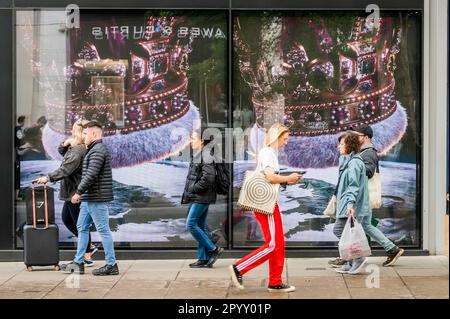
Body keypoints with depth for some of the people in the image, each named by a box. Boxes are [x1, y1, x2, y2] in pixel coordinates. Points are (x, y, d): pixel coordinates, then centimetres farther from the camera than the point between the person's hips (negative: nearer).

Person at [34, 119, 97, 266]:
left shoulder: (78, 150, -22)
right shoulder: (75, 148, 9)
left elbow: (65, 170, -27)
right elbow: (62, 151, 23)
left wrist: (48, 178, -24)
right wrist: (65, 144, 1)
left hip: (75, 192, -11)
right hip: (72, 192, 11)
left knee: (79, 223, -1)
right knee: (66, 218, 21)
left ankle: (87, 257, 8)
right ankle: (89, 246, 27)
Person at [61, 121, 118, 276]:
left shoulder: (98, 151, -16)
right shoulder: (94, 150, 19)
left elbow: (91, 175, -23)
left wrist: (78, 192, -18)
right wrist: (81, 193, 17)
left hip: (96, 199, -11)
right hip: (89, 198, 11)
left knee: (103, 230, -6)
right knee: (82, 228, 14)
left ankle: (111, 265, -1)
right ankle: (78, 263, 19)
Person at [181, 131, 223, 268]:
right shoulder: (196, 155, 16)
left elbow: (208, 178, -23)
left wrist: (192, 189, -15)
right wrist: (188, 192, 11)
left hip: (202, 197, -10)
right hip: (198, 198, 10)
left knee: (191, 224, -10)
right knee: (200, 227, 10)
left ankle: (213, 249, -4)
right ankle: (204, 258, 14)